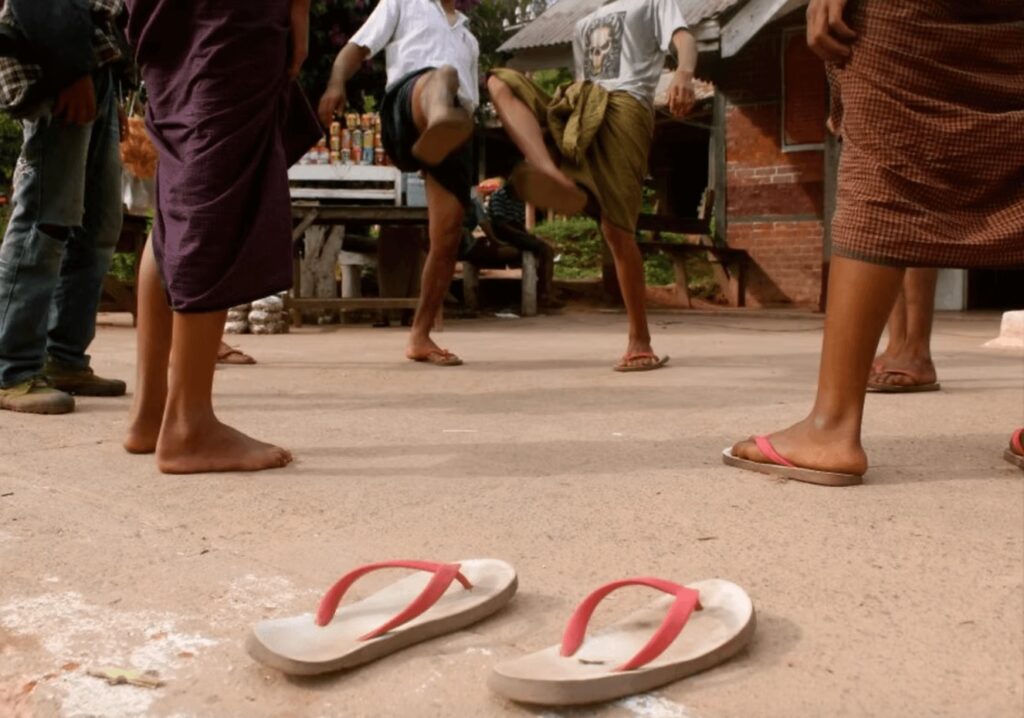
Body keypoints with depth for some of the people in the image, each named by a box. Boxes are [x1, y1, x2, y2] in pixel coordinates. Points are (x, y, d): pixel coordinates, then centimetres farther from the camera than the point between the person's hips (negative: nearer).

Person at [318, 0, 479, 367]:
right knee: (443, 74, -41)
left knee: (447, 239, -6)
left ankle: (420, 337, 1)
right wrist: (336, 83, -9)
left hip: (456, 132, 5)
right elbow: (358, 47, 11)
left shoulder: (468, 36, 39)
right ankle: (441, 122, -79)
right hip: (405, 108, -5)